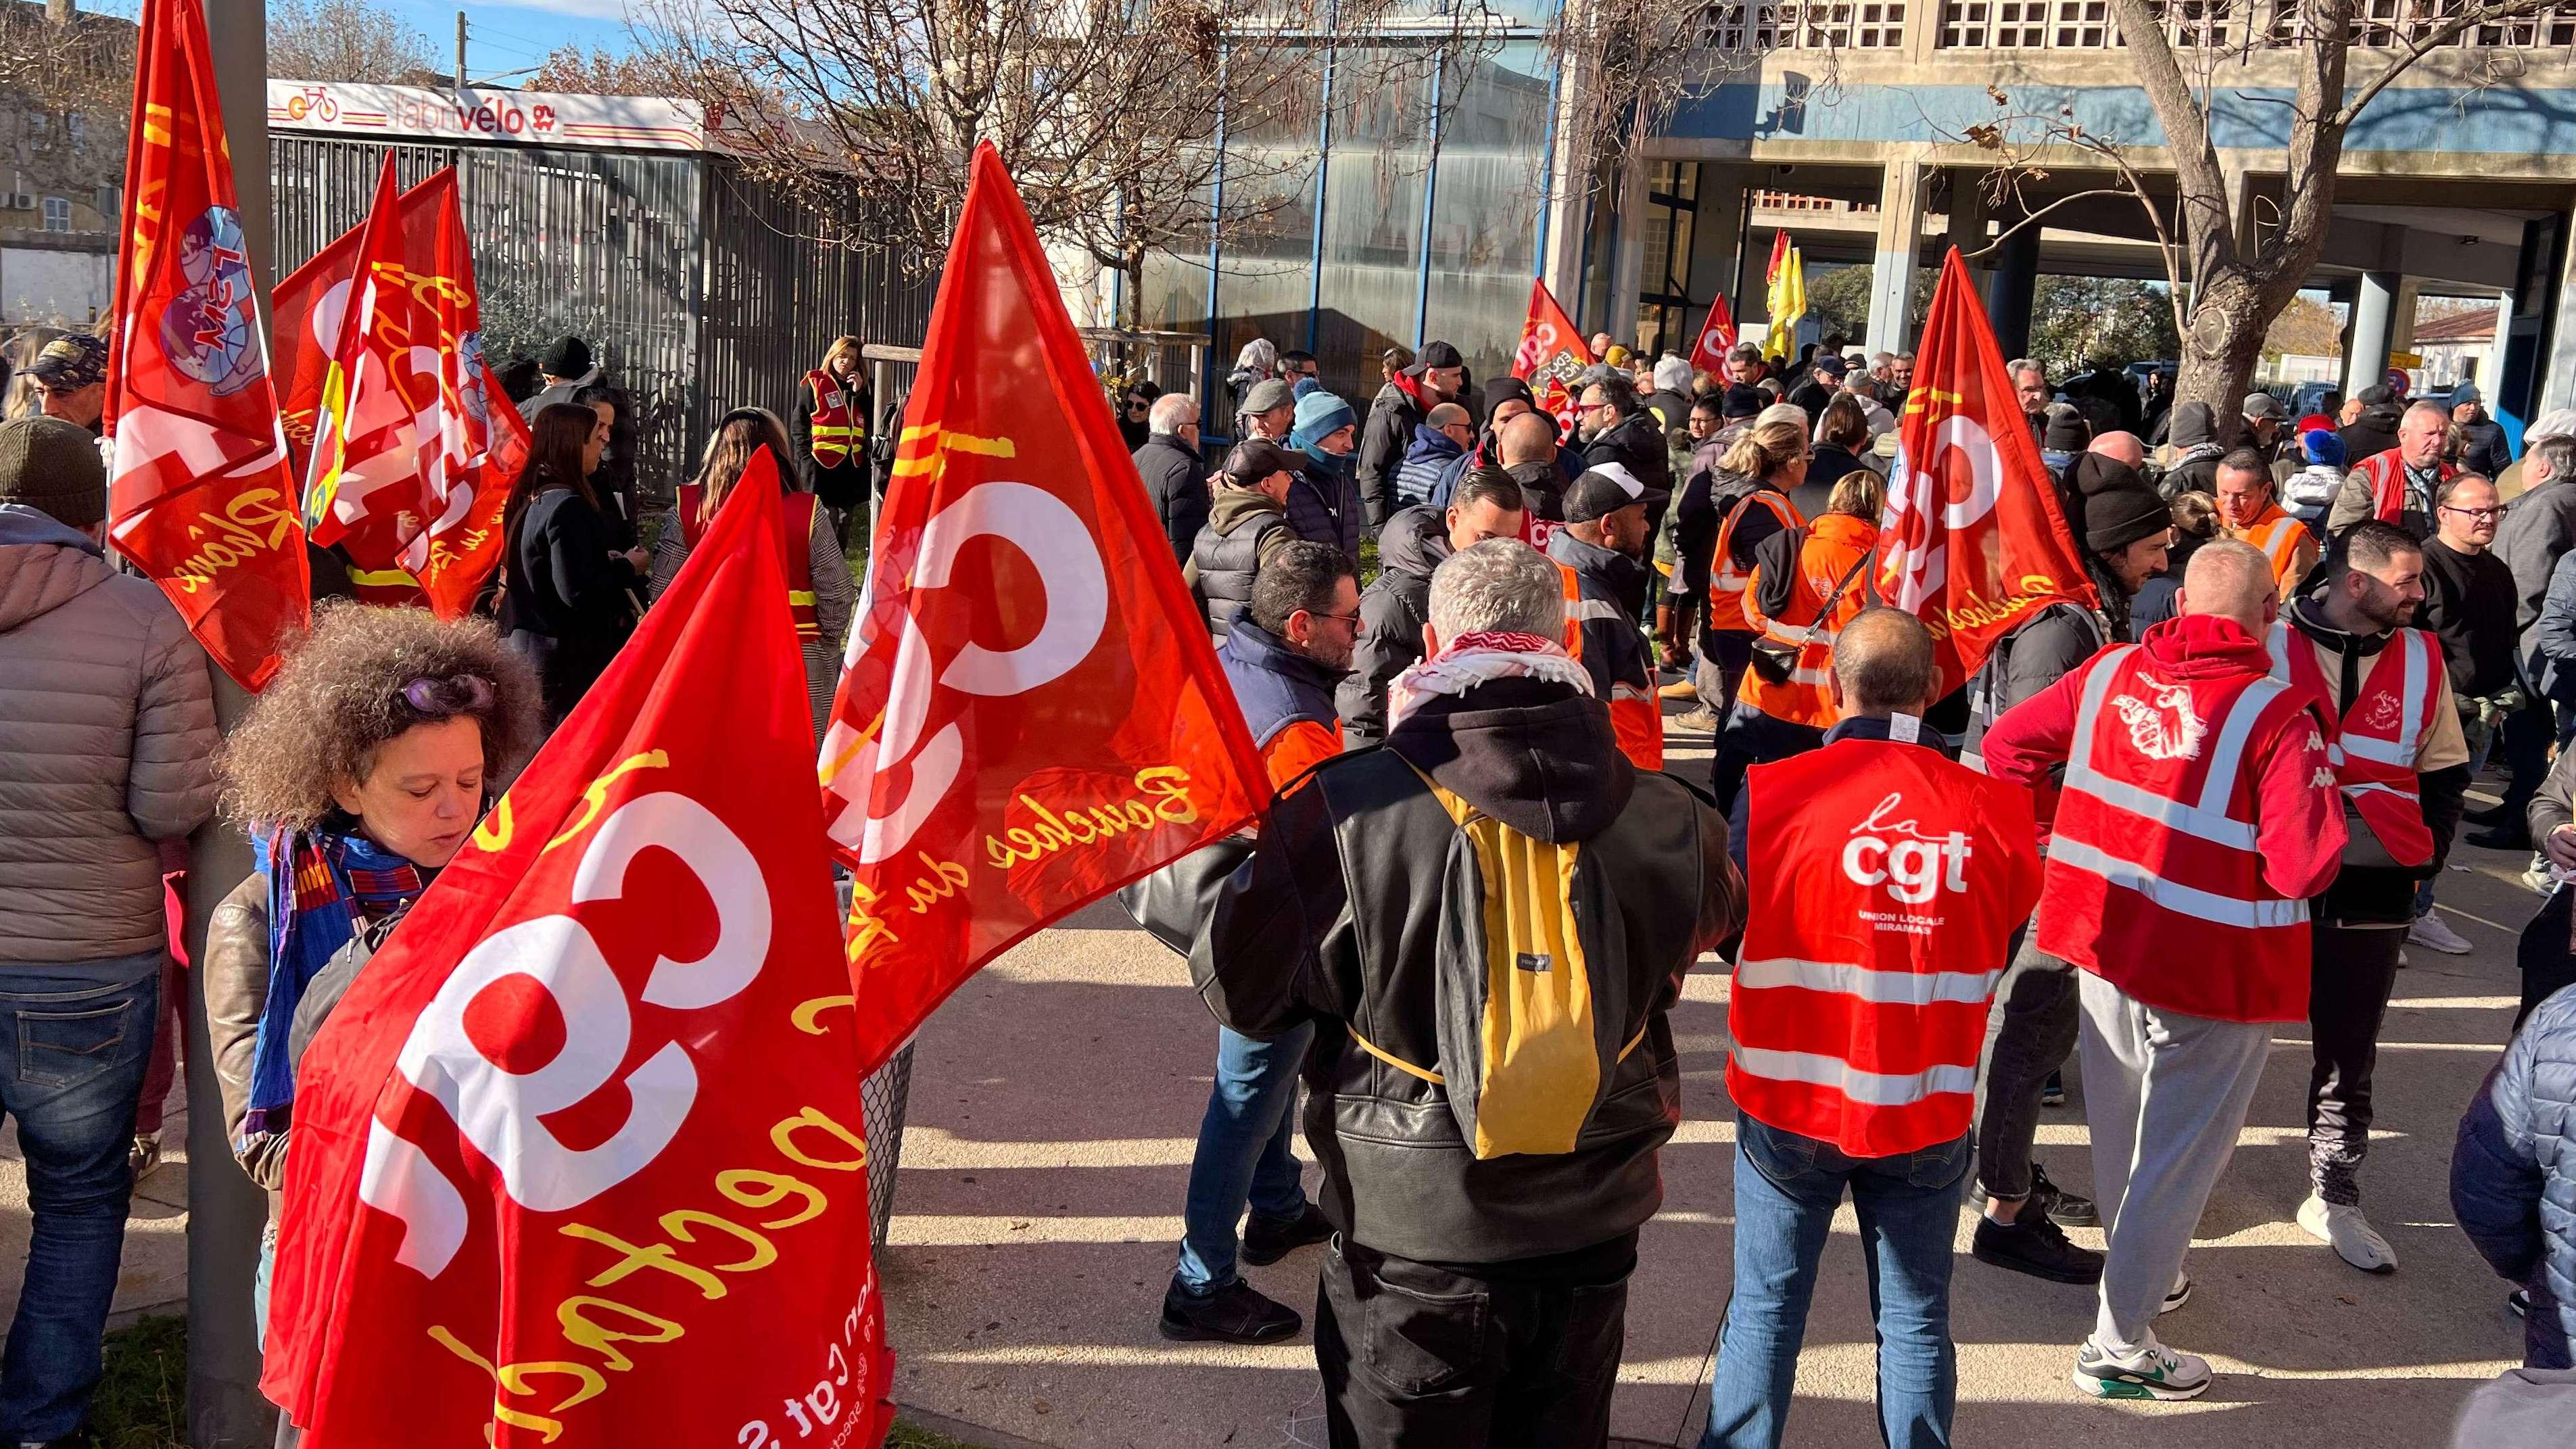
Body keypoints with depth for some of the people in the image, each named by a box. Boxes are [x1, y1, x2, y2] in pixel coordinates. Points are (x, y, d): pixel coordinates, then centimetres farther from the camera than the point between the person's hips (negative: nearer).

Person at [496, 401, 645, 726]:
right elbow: (578, 592, -25)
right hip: (569, 663, -9)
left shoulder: (529, 498, 9)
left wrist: (609, 562, 11)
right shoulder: (567, 506, -19)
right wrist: (627, 568, -8)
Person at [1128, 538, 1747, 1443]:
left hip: (1414, 1242, -2)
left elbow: (1242, 984, -10)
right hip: (1592, 1234, 3)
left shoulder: (1347, 811, -20)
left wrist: (1179, 859, 6)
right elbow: (1714, 912, 11)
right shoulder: (1663, 818, -12)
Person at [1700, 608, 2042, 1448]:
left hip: (1791, 1103, -1)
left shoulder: (1774, 793, -15)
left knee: (1766, 1307, 14)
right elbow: (2002, 943, 5)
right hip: (1928, 1112, 1)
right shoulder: (1992, 811, -10)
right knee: (1916, 1321, 15)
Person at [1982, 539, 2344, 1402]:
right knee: (2179, 1153, 8)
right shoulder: (2276, 714, -18)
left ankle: (2144, 1272, 47)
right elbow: (2301, 868, -21)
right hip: (2215, 968, -6)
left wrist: (2050, 835, 16)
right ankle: (2118, 1346, 15)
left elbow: (2006, 745, 3)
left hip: (2105, 933, 6)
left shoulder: (2112, 673, -2)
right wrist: (2319, 782, -5)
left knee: (2122, 1130, 24)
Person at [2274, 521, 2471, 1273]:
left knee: (2349, 1056, 11)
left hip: (2370, 894, 3)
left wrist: (2421, 858, 6)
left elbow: (2442, 774, 14)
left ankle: (2334, 1198, 25)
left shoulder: (2421, 659, 5)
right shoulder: (2269, 646, -8)